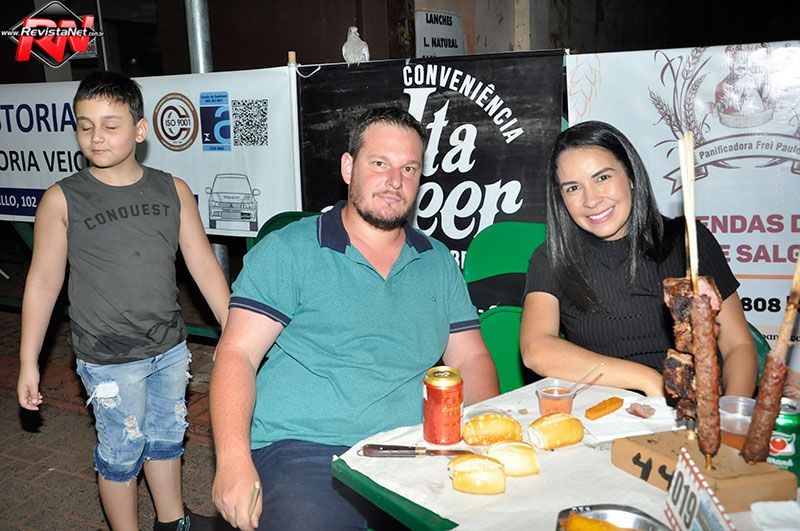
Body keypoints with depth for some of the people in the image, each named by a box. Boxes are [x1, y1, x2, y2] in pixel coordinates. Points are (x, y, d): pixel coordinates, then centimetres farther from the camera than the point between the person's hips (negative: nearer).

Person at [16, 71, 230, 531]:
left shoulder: (173, 191, -2)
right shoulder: (62, 199, -8)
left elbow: (204, 266, 1)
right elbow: (43, 282, -4)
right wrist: (28, 362, -2)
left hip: (171, 347, 3)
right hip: (108, 358, -3)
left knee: (167, 438, 20)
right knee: (122, 451, 9)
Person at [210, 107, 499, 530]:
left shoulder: (438, 262, 16)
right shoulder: (288, 251, 2)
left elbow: (470, 359, 15)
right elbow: (237, 355, -3)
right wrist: (233, 459, -17)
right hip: (300, 450, -4)